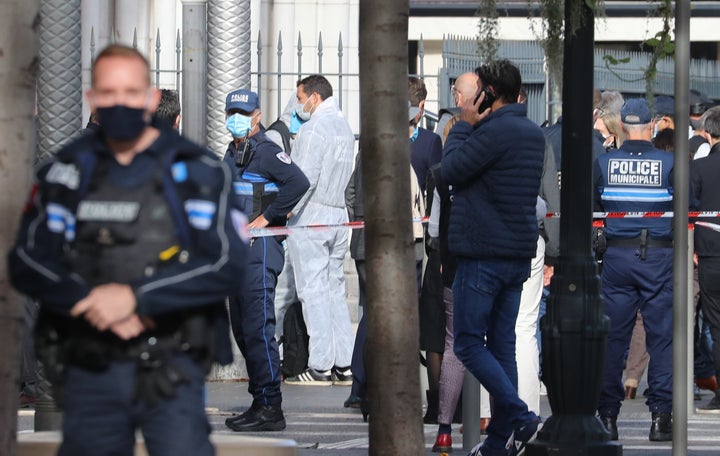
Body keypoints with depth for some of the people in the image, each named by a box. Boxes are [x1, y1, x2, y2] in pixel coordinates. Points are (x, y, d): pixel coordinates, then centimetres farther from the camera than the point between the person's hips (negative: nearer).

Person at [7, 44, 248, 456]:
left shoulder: (198, 172, 0)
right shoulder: (67, 172, 8)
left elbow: (226, 264, -9)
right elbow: (28, 262, 2)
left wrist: (136, 297, -18)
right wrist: (91, 303, -15)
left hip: (171, 373, -3)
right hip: (90, 372, 3)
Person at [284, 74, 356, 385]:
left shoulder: (314, 128, -12)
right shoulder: (344, 127, 16)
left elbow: (306, 177, -19)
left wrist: (287, 209, -13)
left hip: (310, 216, -8)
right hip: (338, 214, 8)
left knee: (313, 290, -6)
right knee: (335, 289, 11)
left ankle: (320, 367, -7)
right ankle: (344, 365, 9)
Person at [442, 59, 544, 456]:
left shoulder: (494, 132, -17)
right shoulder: (534, 134, 13)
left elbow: (451, 170, -13)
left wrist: (464, 125, -2)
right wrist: (472, 127, 16)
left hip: (483, 255, -9)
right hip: (519, 255, 9)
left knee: (469, 344, -2)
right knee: (502, 345, 11)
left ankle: (520, 417, -15)